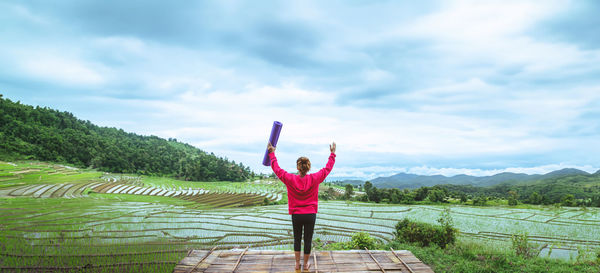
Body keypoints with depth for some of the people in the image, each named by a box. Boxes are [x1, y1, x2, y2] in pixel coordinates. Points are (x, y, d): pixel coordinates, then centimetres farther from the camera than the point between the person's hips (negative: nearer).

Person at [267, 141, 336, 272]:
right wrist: (332, 154, 17)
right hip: (311, 215, 0)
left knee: (297, 239, 16)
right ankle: (305, 264, 23)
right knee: (308, 240, 11)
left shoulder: (290, 179, -11)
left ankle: (297, 264, 24)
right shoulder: (314, 179, -10)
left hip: (296, 215, 0)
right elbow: (327, 168, 4)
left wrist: (272, 154, 14)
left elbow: (277, 169, 2)